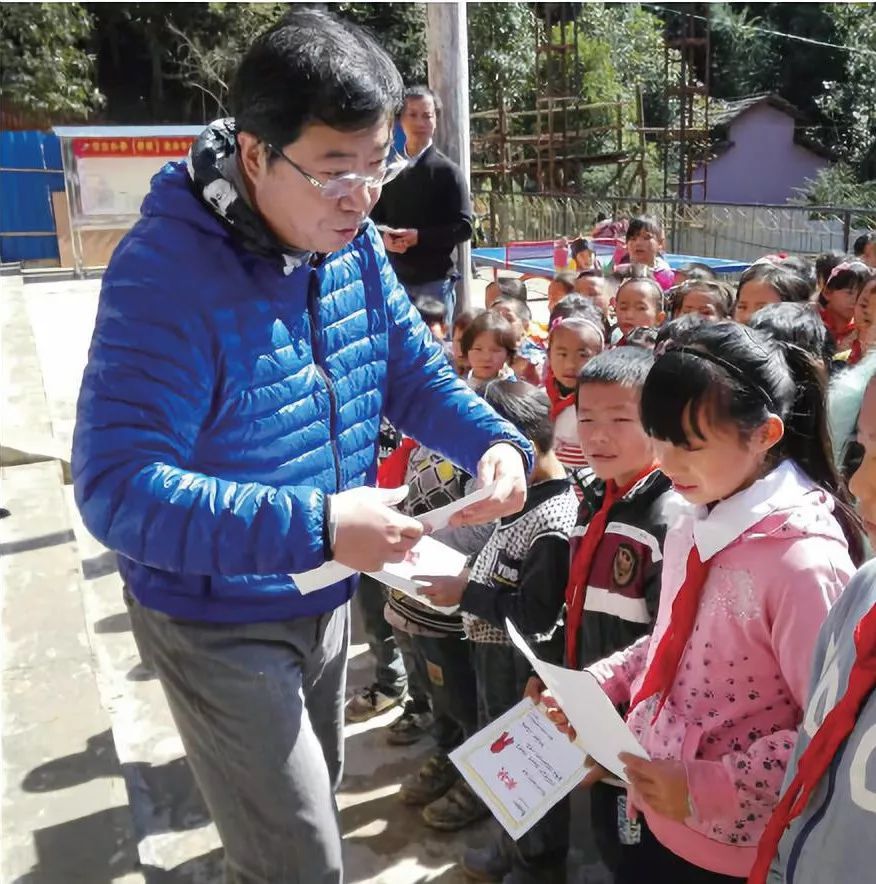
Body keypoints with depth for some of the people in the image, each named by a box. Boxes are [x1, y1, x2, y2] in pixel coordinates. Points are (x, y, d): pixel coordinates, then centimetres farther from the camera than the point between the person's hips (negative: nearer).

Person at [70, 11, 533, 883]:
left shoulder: (353, 242, -6)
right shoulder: (167, 267, -27)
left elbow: (414, 371, 4)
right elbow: (117, 489, -31)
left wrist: (496, 441, -16)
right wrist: (315, 526, -39)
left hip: (325, 597, 7)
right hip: (220, 622, -7)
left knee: (316, 795, 28)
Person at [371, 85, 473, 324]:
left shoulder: (447, 170, -3)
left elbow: (464, 228, -7)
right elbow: (373, 217, 14)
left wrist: (419, 236, -18)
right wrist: (384, 236, -9)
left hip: (436, 280, -3)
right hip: (395, 277, 4)